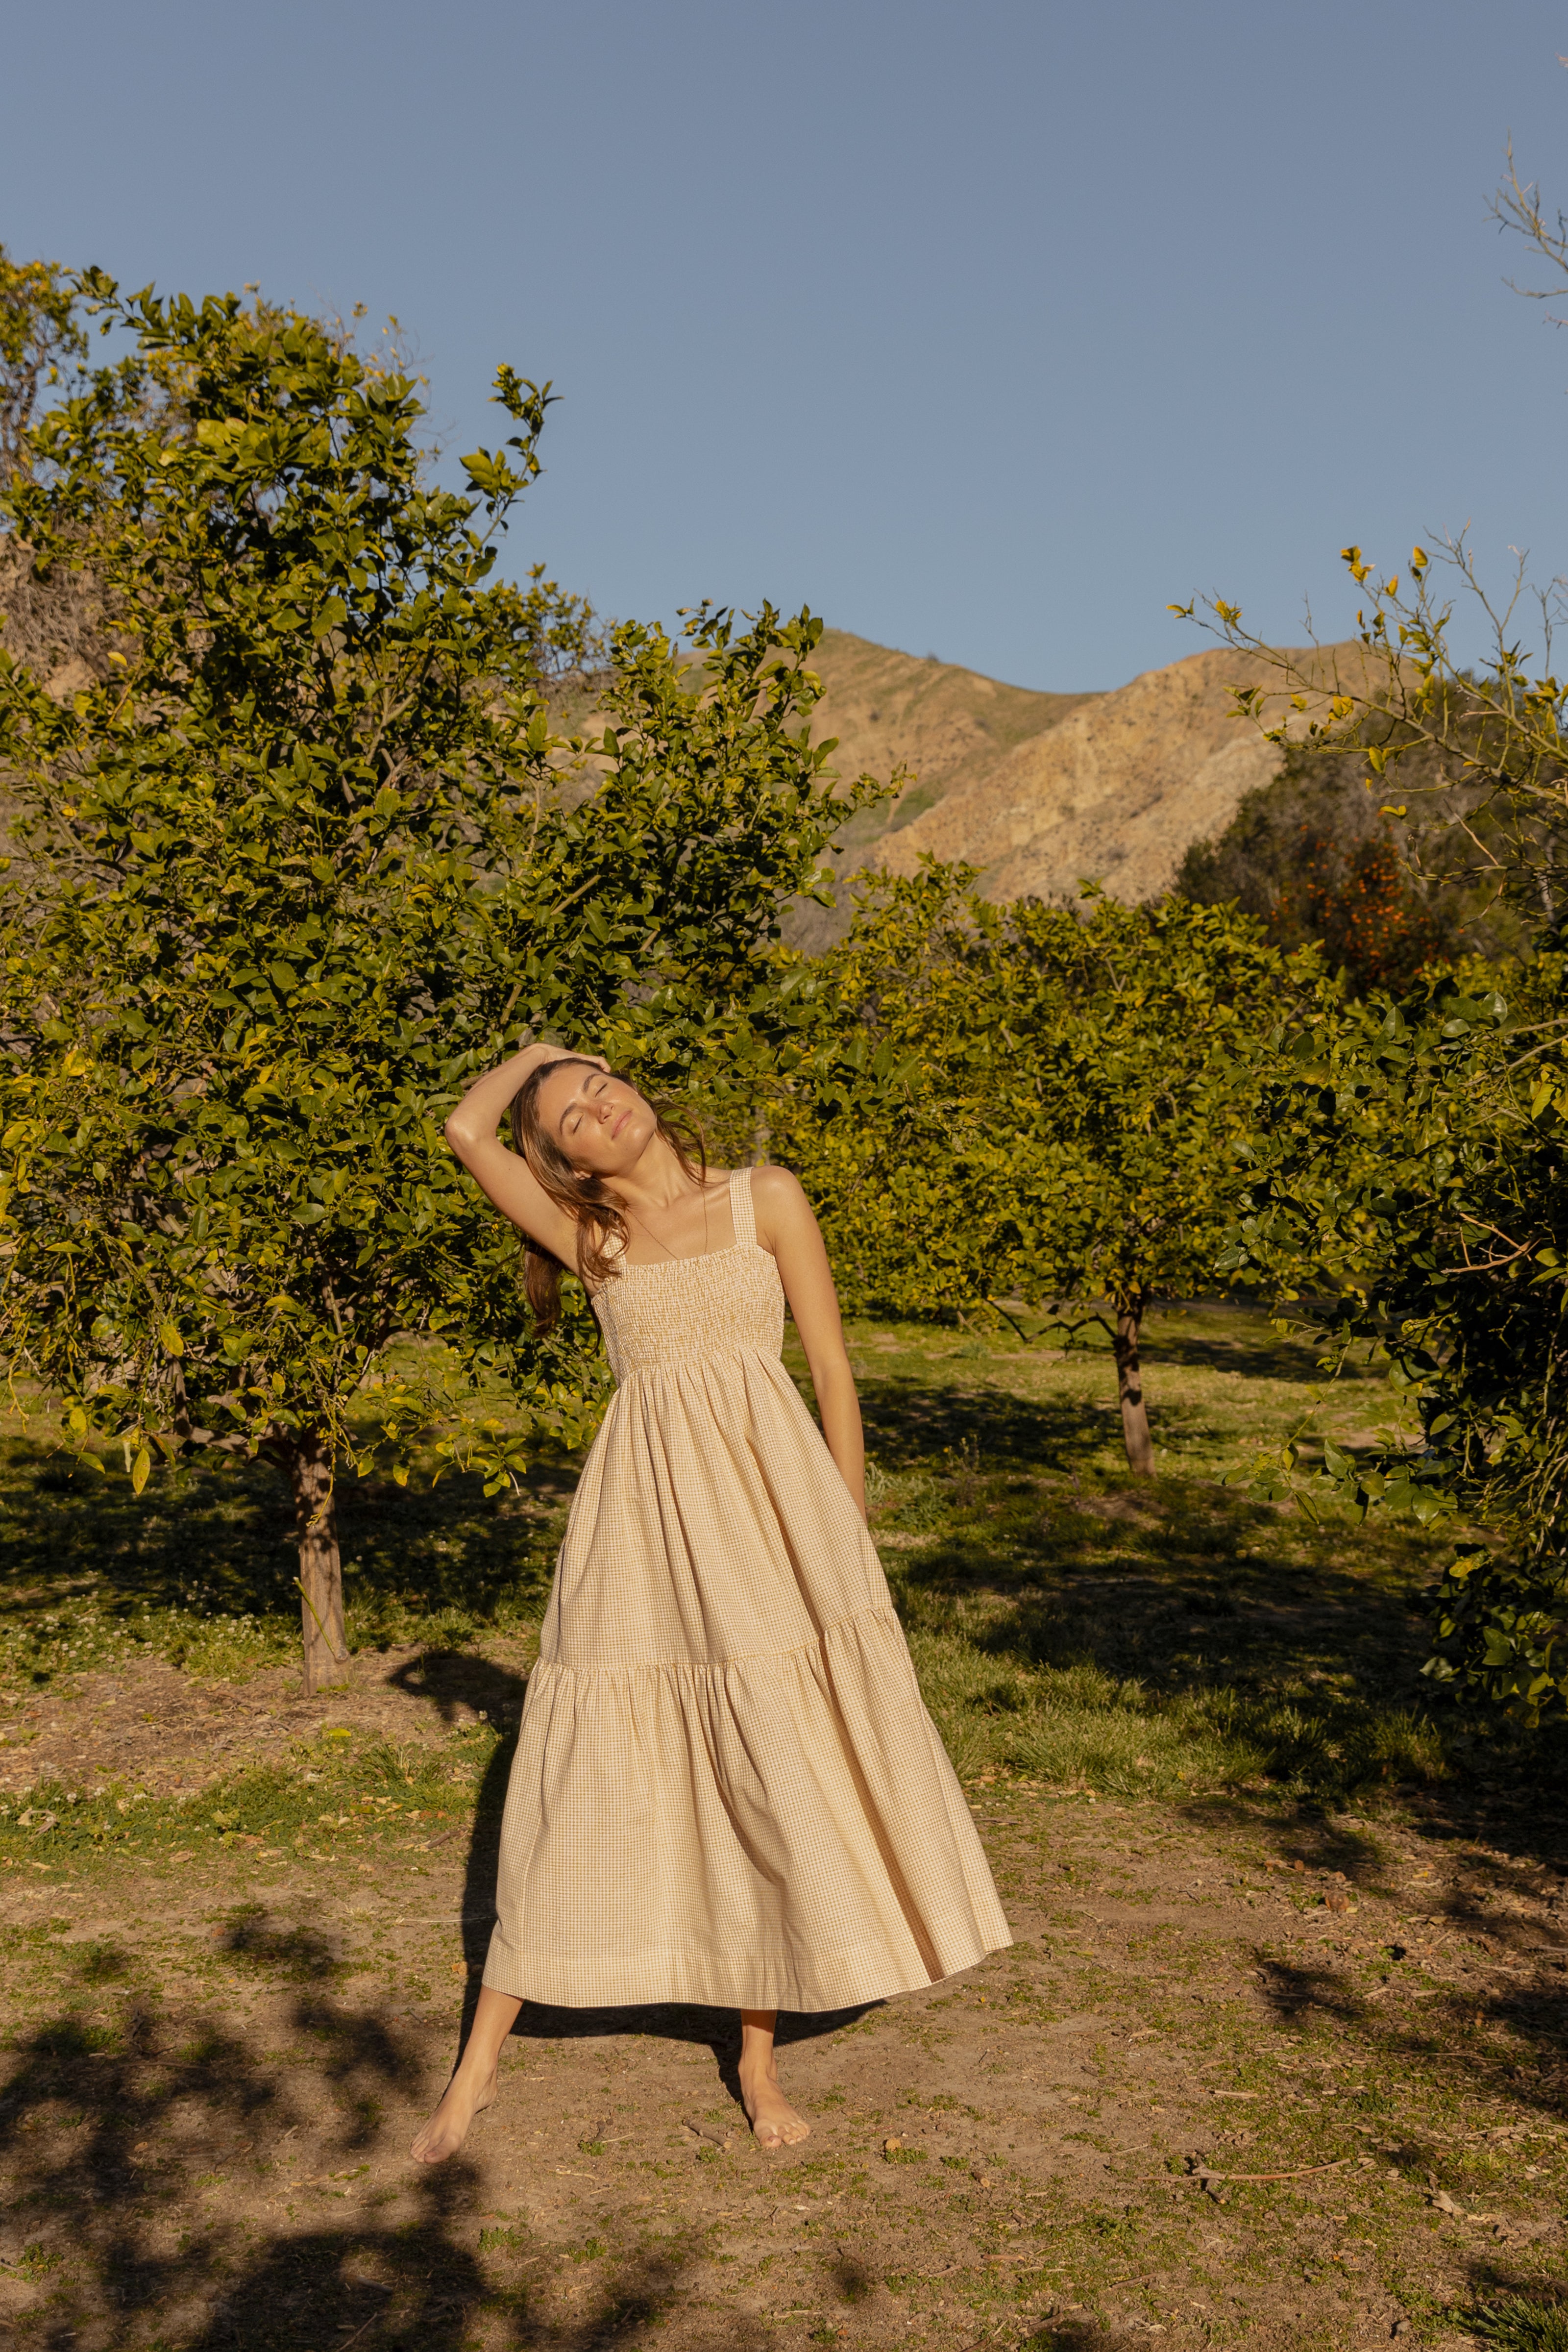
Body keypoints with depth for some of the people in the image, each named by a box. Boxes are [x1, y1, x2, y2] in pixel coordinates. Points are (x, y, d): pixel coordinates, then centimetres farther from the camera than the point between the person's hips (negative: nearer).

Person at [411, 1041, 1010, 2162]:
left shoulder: (764, 1198, 5)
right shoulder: (591, 1239, 9)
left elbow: (833, 1368, 5)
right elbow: (466, 1127, 0)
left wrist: (846, 1539, 3)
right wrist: (534, 1051, 17)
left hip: (765, 1492, -1)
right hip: (642, 1514, 1)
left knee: (777, 1774, 1)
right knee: (590, 1774, 3)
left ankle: (759, 2057, 17)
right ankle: (482, 2059, 15)